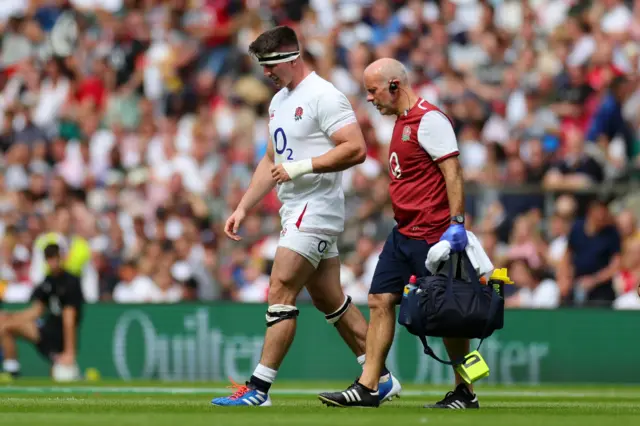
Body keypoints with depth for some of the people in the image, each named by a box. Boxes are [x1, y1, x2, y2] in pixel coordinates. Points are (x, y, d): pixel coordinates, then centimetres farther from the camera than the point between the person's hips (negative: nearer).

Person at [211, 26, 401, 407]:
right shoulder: (279, 101, 17)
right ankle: (381, 379, 19)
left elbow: (356, 149, -21)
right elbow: (272, 162, 24)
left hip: (317, 209, -10)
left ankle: (258, 389, -12)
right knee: (330, 301, 12)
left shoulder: (323, 96, -13)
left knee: (280, 294, -12)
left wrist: (301, 167, -24)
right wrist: (243, 209, 18)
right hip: (296, 213, 10)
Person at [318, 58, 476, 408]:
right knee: (380, 301, 4)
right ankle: (367, 388, 5)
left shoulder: (429, 120, -13)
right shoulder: (402, 121, 16)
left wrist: (456, 223, -25)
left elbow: (453, 172, -19)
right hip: (403, 234, 10)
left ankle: (465, 393, 6)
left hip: (432, 234, -10)